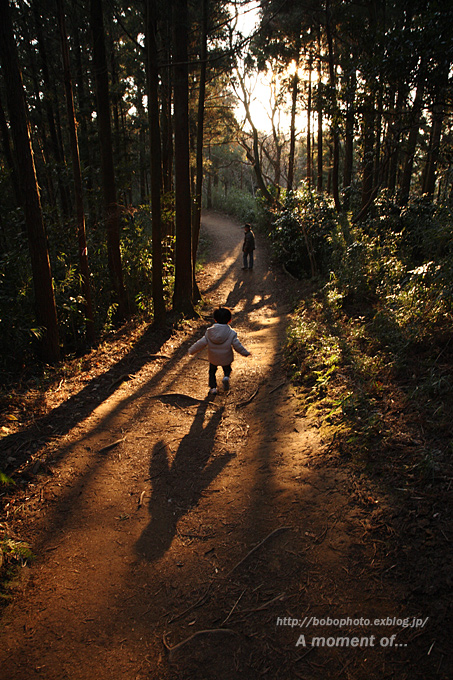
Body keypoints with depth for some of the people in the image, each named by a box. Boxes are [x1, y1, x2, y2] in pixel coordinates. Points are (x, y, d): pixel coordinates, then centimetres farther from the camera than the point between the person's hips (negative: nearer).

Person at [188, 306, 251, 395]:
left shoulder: (209, 332, -13)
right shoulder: (232, 334, -17)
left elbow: (201, 343, -10)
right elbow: (238, 346, -13)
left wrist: (191, 350, 2)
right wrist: (246, 353, 4)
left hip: (213, 358, 1)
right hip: (226, 359, -1)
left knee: (212, 371, 24)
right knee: (227, 370, 25)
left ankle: (213, 387, 17)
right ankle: (226, 377, -5)